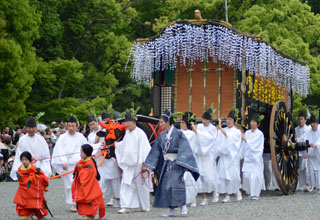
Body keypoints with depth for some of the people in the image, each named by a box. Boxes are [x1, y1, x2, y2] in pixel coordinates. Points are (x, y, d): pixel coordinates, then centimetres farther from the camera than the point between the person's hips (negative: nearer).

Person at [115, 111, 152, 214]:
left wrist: (144, 164, -18)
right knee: (125, 185, -2)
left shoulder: (140, 134, -12)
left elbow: (145, 149, -15)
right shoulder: (127, 133, 10)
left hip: (138, 165, -6)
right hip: (128, 165, 6)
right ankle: (125, 206, -2)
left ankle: (145, 206, 19)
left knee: (141, 186, 5)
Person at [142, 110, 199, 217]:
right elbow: (155, 151, 12)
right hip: (166, 163, 6)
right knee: (165, 186, 3)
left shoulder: (178, 134, -9)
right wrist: (147, 165, 11)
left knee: (176, 183, -17)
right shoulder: (161, 136, 8)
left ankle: (183, 206, -6)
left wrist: (184, 164, -19)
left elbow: (184, 150, -12)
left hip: (176, 163, -6)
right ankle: (172, 210, 9)